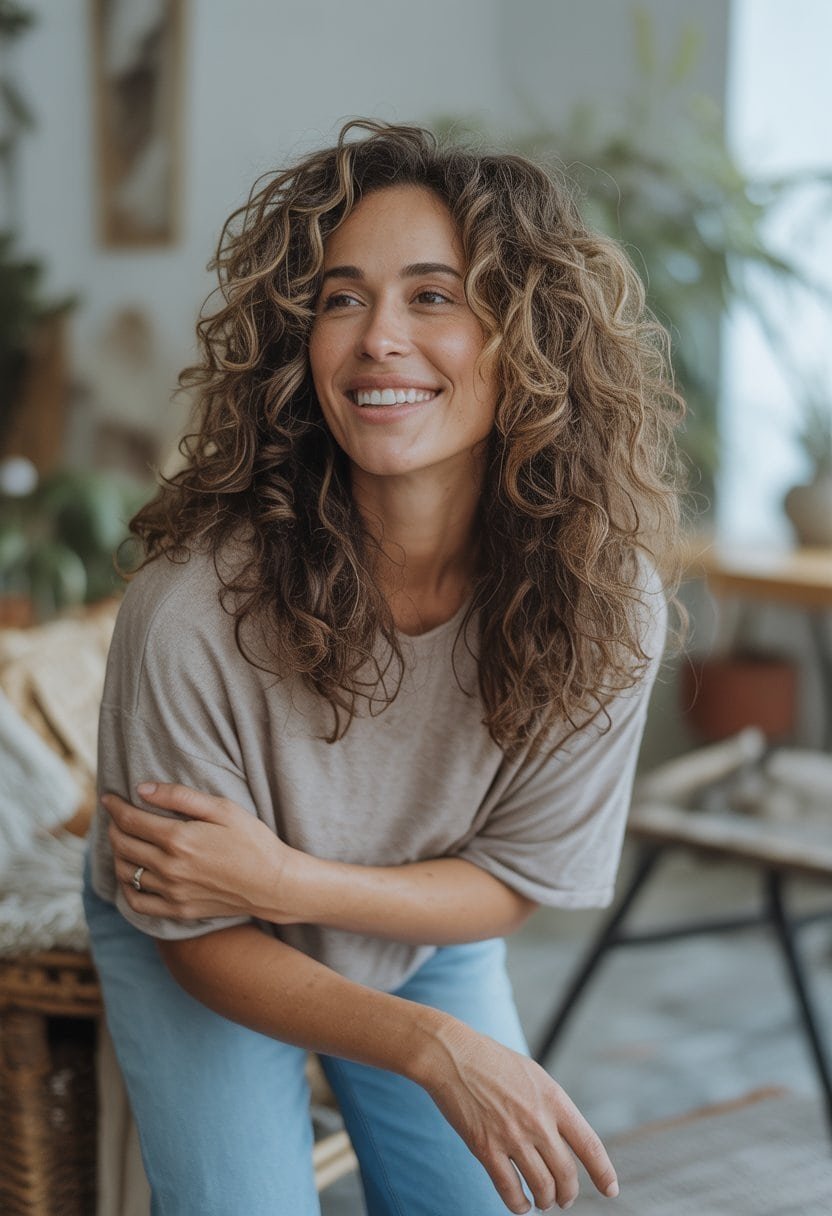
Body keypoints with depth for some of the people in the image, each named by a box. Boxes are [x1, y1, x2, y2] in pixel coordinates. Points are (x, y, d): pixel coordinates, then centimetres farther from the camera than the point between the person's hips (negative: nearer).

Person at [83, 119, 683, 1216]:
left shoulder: (605, 596, -27)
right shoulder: (195, 603, -35)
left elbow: (515, 884, -15)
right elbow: (199, 940, -21)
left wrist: (287, 881, -31)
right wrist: (434, 1046, -35)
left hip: (431, 939, 3)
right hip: (205, 964, -2)